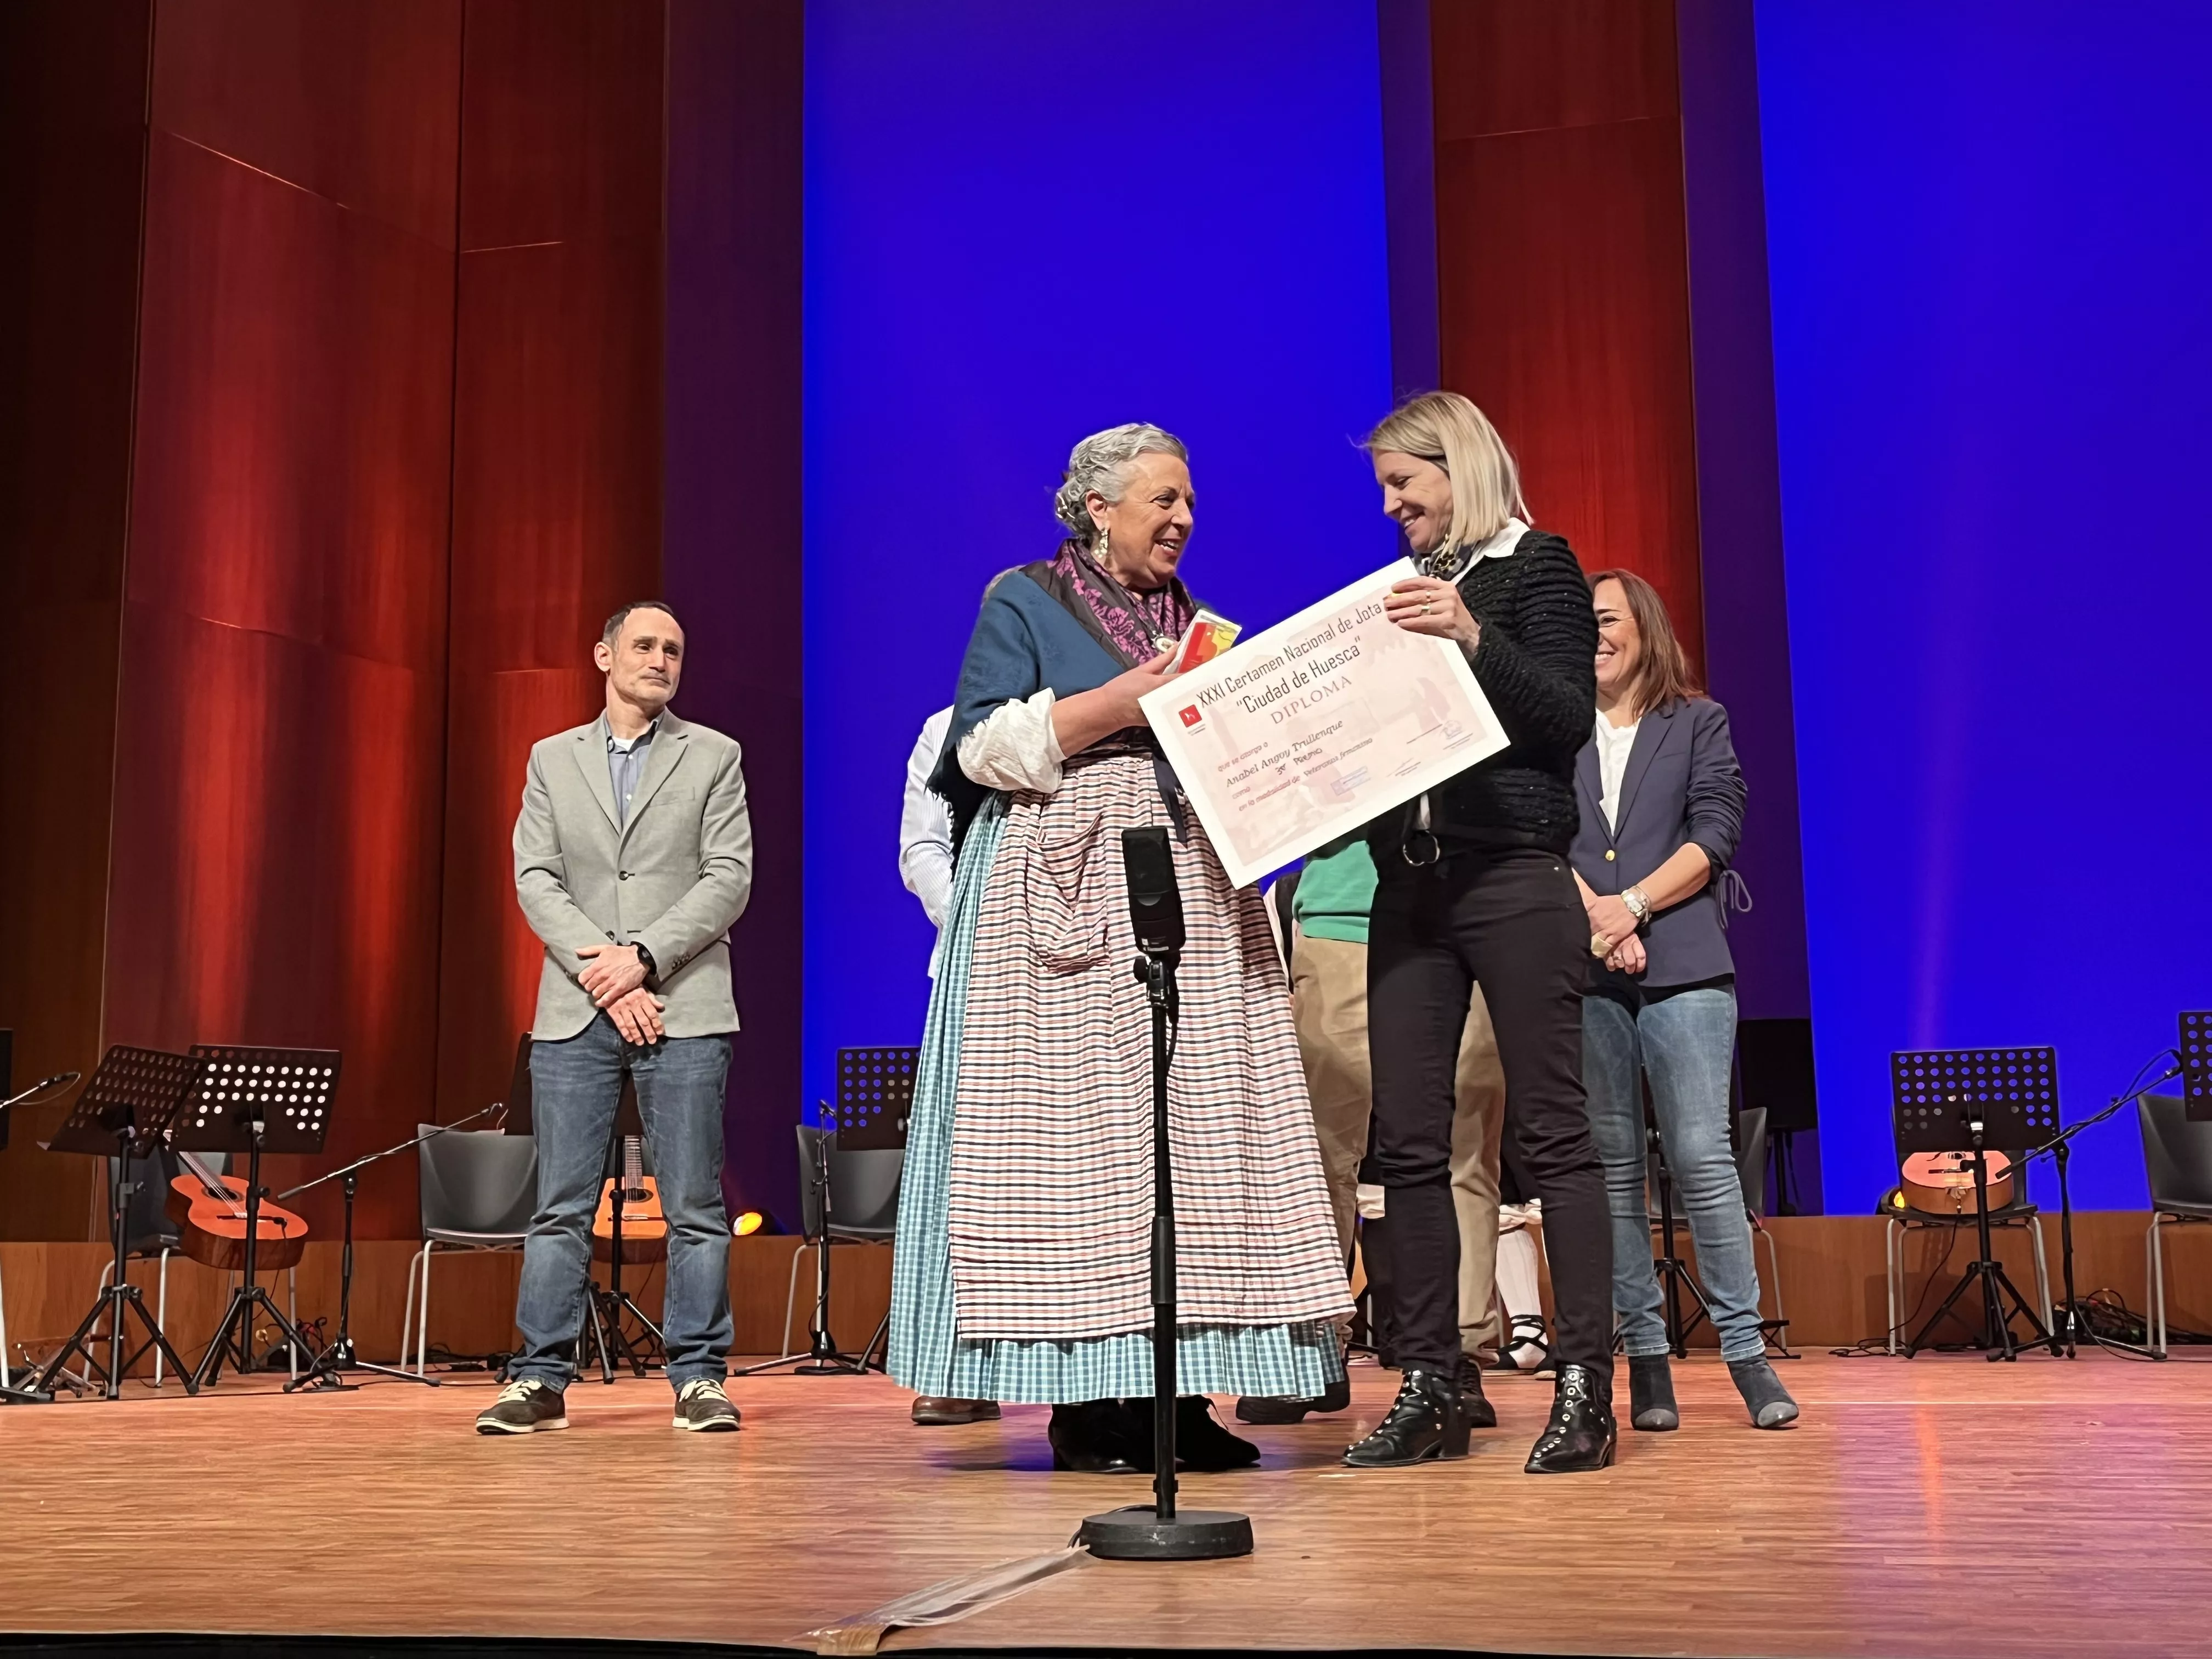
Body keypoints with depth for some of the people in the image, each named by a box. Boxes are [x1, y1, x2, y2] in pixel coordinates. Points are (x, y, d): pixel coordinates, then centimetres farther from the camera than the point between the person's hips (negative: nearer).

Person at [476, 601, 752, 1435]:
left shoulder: (714, 757, 9)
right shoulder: (552, 760, 13)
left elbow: (729, 877, -1)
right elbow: (535, 879, 4)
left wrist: (644, 957, -12)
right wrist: (599, 970, -10)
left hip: (682, 1009, -1)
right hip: (575, 1013, 1)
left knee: (694, 1208, 0)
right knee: (560, 1208, 2)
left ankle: (699, 1379, 7)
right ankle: (541, 1380, 8)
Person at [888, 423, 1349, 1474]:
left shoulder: (1192, 620, 22)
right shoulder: (1024, 603, 7)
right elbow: (988, 746, -6)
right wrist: (1128, 698, -11)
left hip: (1194, 896, 6)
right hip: (1066, 898, -5)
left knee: (1194, 1131, -2)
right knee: (1076, 1133, -9)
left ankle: (1180, 1393, 1)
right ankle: (1085, 1401, -5)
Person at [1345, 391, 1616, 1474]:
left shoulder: (1537, 567, 2)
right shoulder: (1405, 585, 19)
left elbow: (1569, 721, -9)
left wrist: (1472, 636, -19)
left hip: (1514, 876, -6)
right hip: (1410, 885, 6)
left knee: (1549, 1132, -6)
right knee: (1408, 1144, 3)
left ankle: (1585, 1387, -2)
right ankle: (1429, 1391, 10)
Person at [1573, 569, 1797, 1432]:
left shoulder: (1698, 722, 12)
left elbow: (1714, 835, 2)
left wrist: (1632, 905, -10)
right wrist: (1592, 914, -12)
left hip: (1682, 968, -2)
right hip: (1580, 974, 2)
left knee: (1702, 1158, -8)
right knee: (1612, 1165, 2)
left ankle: (1746, 1350, 0)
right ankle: (1645, 1353, 8)